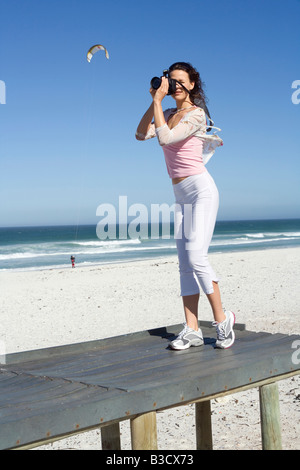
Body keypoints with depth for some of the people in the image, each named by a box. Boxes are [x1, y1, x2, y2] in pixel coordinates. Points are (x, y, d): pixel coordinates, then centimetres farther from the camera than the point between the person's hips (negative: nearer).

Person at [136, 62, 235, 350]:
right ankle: (192, 329, 2)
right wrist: (154, 102, 2)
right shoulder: (169, 114, 15)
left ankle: (222, 318, -1)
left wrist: (158, 102, -16)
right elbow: (141, 134, 5)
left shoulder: (196, 114, -9)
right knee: (185, 264, 1)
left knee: (196, 257, -16)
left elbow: (165, 138, -22)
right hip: (181, 196, 8)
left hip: (201, 190, -8)